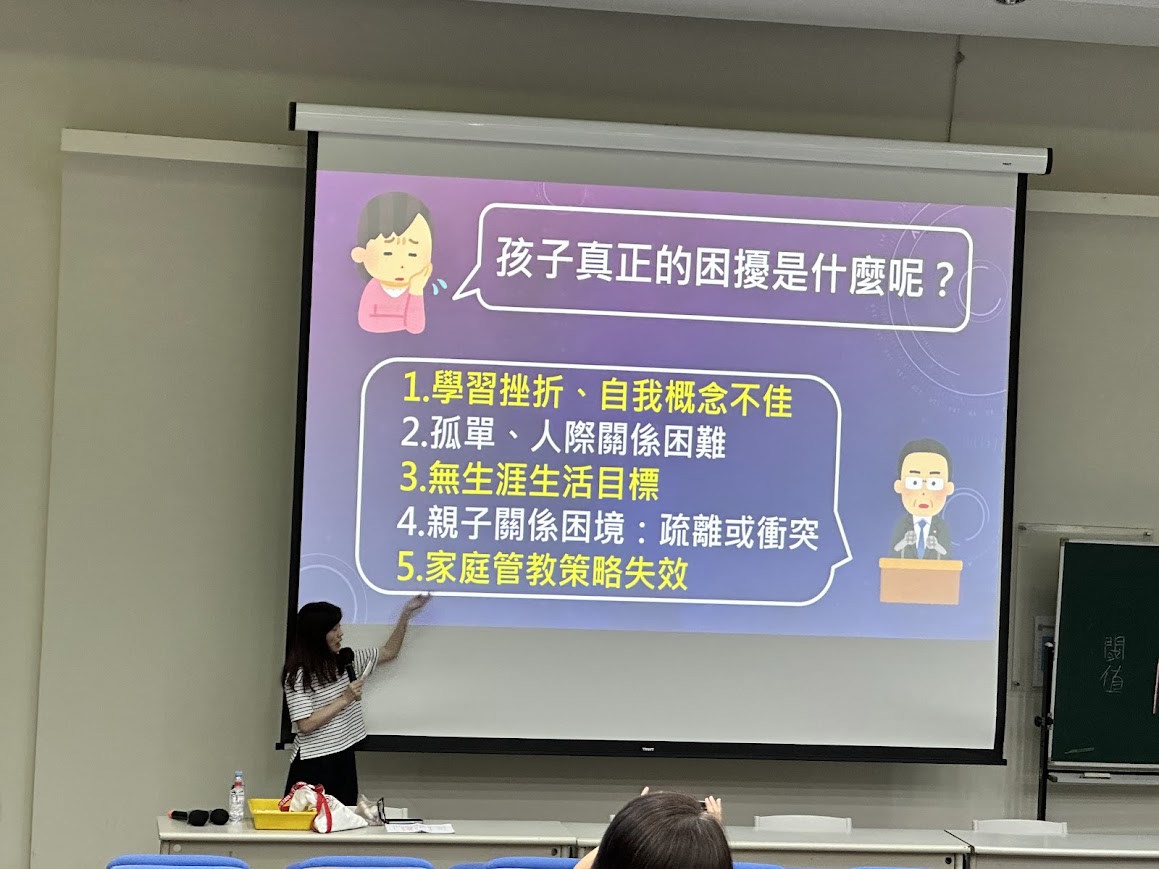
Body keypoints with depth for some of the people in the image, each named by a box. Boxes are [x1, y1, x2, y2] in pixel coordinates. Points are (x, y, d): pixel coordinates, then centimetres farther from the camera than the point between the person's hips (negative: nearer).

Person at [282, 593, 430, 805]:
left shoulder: (345, 660, 8)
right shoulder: (298, 675, -12)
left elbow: (389, 653, 18)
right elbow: (305, 724, -18)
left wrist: (406, 614, 11)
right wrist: (344, 700, -16)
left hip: (344, 762, 6)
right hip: (314, 765, -6)